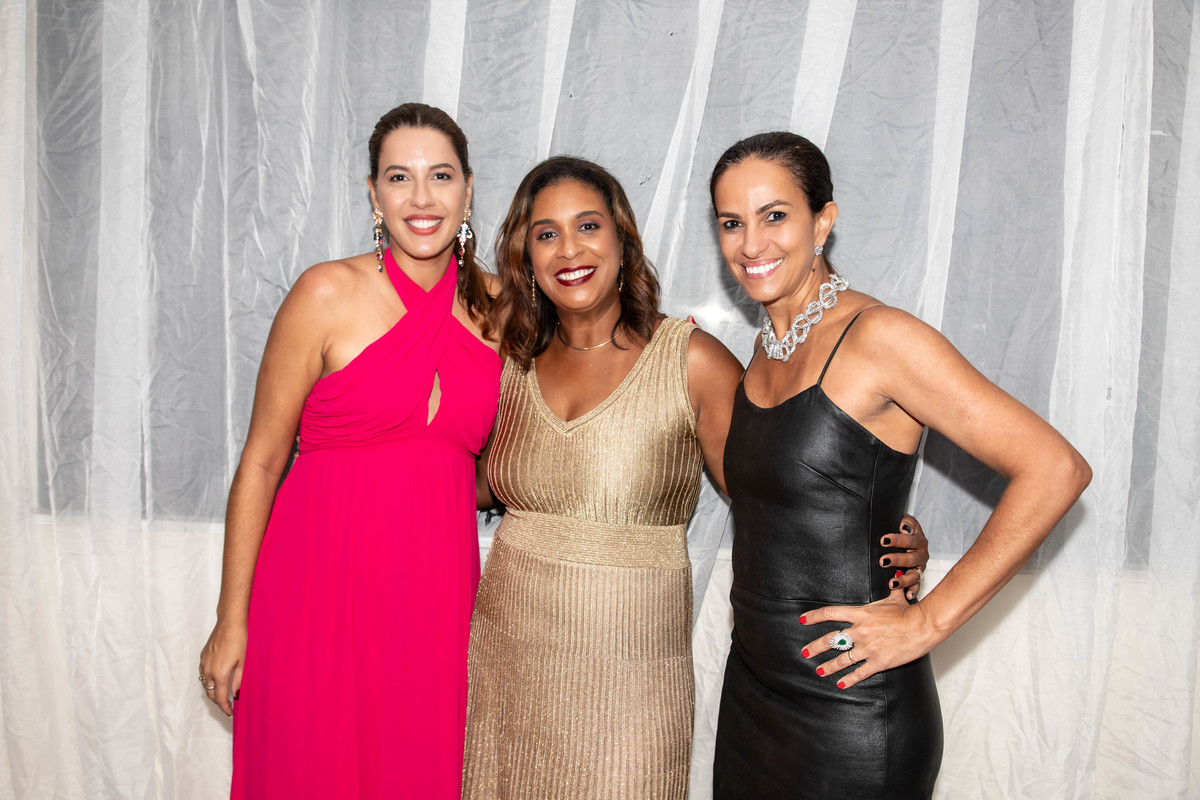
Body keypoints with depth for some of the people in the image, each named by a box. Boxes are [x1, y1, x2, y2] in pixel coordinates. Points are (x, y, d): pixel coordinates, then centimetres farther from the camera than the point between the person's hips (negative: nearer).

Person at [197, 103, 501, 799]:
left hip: (438, 593, 4)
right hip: (322, 581, -3)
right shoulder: (330, 294, -7)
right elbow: (261, 461, -4)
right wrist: (232, 621, -3)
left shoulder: (496, 306, 4)